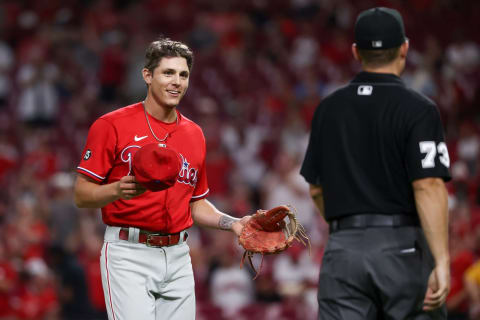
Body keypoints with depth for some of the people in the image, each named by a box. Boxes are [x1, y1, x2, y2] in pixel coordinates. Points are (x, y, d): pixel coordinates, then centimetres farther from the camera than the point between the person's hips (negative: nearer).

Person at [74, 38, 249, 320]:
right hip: (129, 255, -6)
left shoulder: (194, 134, 15)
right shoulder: (112, 125, -3)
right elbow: (82, 195, -5)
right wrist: (119, 190, -24)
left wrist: (232, 223, 7)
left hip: (178, 257, 6)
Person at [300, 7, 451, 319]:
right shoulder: (417, 109, -7)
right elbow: (428, 186, -16)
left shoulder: (329, 108, 9)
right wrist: (441, 262, -19)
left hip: (342, 248, 4)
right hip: (403, 247, -3)